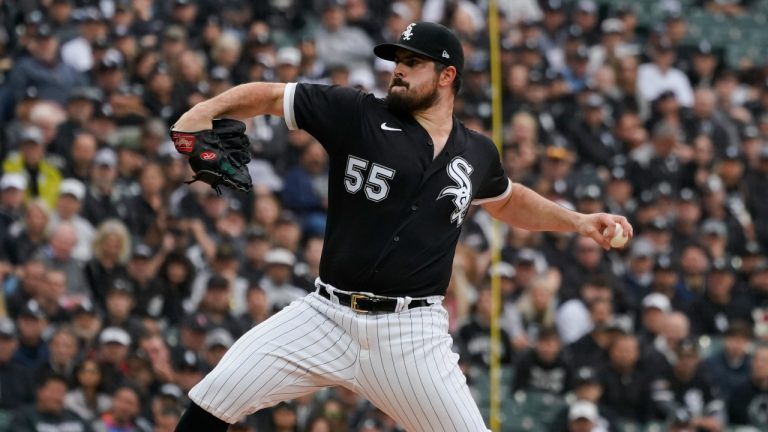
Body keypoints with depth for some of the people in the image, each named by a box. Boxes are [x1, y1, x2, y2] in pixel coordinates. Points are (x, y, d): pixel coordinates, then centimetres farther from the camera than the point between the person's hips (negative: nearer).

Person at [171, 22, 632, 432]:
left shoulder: (477, 153, 9)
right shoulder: (357, 114, -1)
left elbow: (507, 200, 31)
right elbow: (270, 95, -1)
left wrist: (577, 220, 21)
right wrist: (206, 111, -17)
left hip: (412, 333, 1)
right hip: (327, 316, -1)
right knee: (219, 393, -15)